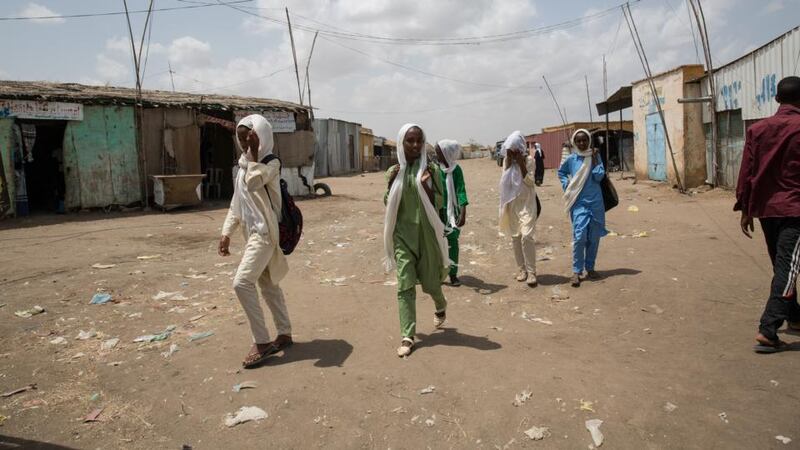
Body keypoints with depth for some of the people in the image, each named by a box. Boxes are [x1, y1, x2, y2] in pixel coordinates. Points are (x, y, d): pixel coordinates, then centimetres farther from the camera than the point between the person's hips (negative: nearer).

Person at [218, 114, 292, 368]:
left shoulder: (271, 163, -12)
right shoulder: (244, 165, 15)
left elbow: (254, 182, -33)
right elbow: (237, 203, 18)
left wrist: (254, 153, -26)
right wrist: (226, 233, 12)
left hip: (266, 232, -9)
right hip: (253, 233, 9)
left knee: (242, 282, -17)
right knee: (268, 285, 14)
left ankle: (262, 342, -8)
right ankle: (285, 334, 26)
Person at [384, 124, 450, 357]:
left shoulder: (431, 169, -4)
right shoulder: (394, 171, 3)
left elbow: (438, 204, -6)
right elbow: (388, 204, 5)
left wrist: (425, 185, -22)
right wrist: (391, 183, -10)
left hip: (426, 232, -1)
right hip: (402, 233, 1)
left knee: (429, 281, 10)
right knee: (405, 285, -3)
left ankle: (441, 306, 46)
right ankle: (407, 337, 2)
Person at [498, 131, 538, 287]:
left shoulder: (529, 159, -6)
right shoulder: (506, 160, 4)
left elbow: (530, 182, -12)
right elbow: (505, 179, -6)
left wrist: (521, 163, -18)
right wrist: (509, 161, -14)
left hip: (527, 203, -4)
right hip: (512, 203, 4)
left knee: (526, 236, -14)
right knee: (515, 237, 9)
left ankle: (531, 272, -8)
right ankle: (522, 268, 21)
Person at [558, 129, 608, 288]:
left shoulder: (595, 156, 2)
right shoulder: (570, 159, 1)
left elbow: (599, 176, -10)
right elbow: (561, 172, 19)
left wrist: (594, 158, -11)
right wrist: (566, 186, 6)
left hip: (595, 202, 2)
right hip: (579, 203, -1)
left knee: (594, 238, 8)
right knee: (579, 237, -12)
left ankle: (590, 268, 22)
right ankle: (576, 271, -5)